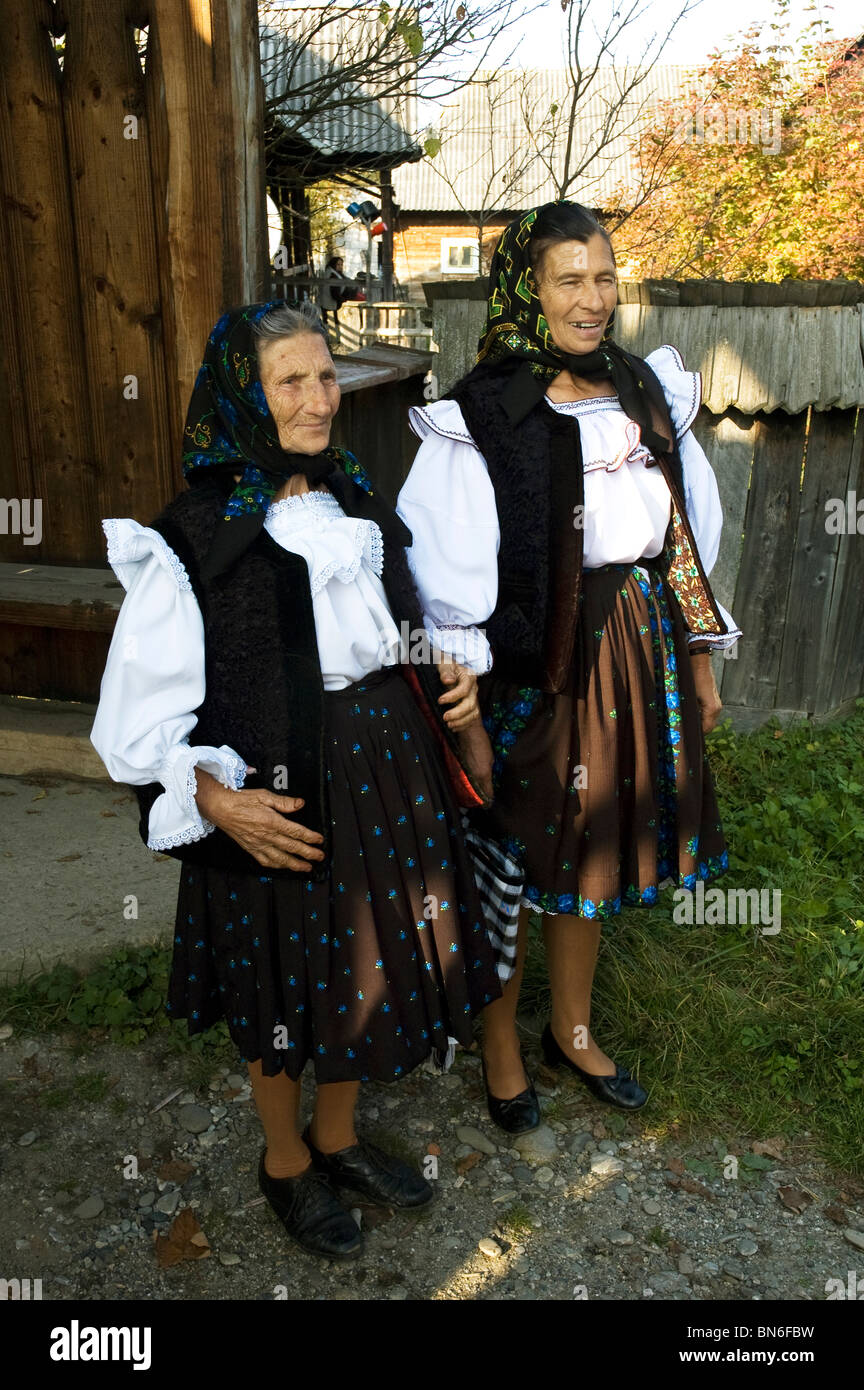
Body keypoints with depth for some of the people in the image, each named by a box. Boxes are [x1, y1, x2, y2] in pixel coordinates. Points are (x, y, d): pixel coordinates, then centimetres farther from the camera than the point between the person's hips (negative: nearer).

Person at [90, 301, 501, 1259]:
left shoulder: (359, 505, 5)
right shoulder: (193, 540, -15)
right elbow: (140, 713, -14)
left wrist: (447, 681, -1)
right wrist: (219, 801, -26)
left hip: (385, 776, 6)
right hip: (276, 803, -5)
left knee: (365, 967, 19)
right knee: (288, 990, 14)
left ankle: (337, 1138, 47)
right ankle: (287, 1165, 43)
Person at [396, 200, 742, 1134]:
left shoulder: (647, 393, 6)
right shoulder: (485, 418, -12)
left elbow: (688, 535, 12)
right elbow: (450, 583, -15)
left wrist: (699, 661, 13)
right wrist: (466, 721, -16)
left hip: (637, 656, 6)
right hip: (532, 664, -5)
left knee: (595, 847, 18)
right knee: (515, 861, 9)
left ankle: (572, 1029, 42)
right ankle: (500, 1047, 34)